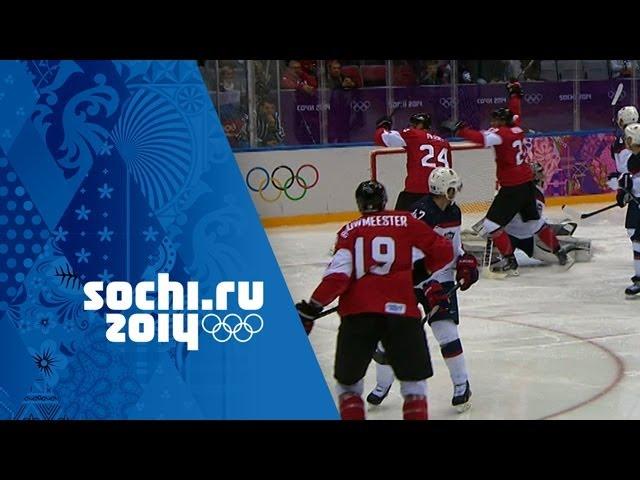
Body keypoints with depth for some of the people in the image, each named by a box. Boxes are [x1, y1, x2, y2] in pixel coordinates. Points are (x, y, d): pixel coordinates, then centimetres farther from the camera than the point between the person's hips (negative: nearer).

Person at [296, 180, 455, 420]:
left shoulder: (349, 231, 10)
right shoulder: (406, 222, 12)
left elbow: (337, 276, -3)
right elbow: (442, 250, 12)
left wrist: (311, 308, -1)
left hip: (357, 313, 0)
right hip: (401, 310, 0)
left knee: (348, 382, 15)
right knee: (413, 382, 11)